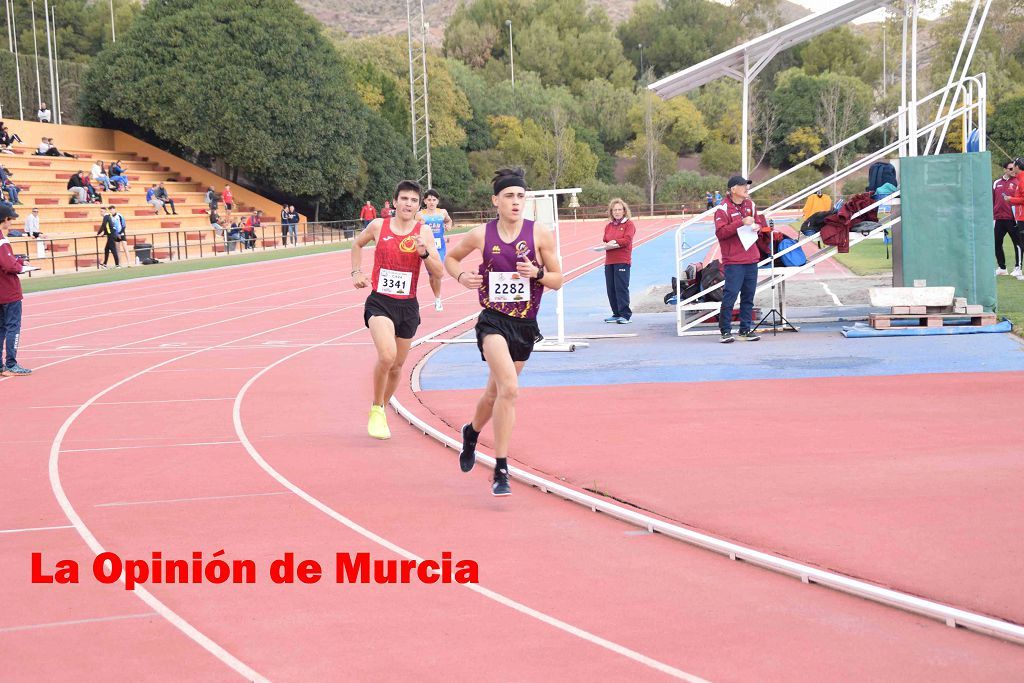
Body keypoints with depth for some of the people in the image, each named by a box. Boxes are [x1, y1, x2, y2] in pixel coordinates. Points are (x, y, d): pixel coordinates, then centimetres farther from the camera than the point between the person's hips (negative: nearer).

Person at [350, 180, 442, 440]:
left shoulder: (423, 232, -2)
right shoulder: (378, 226, -3)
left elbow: (438, 273, -5)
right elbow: (357, 244, 19)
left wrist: (424, 253, -22)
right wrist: (357, 272, 9)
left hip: (408, 306, 2)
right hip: (379, 302, -2)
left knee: (397, 365, 14)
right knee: (387, 356, -25)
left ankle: (382, 408, 39)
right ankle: (376, 409, -3)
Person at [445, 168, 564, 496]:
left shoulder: (540, 234, -4)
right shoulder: (481, 235, -4)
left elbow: (557, 280, 3)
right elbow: (450, 257, 15)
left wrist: (537, 274, -17)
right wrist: (461, 276, -5)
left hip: (525, 325, 3)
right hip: (493, 320, -3)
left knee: (496, 392, 17)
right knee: (509, 388, -23)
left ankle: (471, 431, 50)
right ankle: (501, 471, -16)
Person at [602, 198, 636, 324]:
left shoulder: (629, 224, 0)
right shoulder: (609, 226, 16)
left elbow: (626, 240, -12)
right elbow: (605, 242, 8)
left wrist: (613, 242, -10)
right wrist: (608, 245, -13)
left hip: (623, 261, -6)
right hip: (609, 261, 6)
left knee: (621, 287, -10)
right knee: (610, 289, 6)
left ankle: (625, 315, -7)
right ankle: (616, 314, 15)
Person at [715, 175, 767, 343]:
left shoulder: (750, 205, 13)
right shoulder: (723, 208, -8)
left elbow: (758, 222, 26)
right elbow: (720, 232, -17)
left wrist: (757, 226, 1)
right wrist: (741, 223, -23)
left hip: (751, 259, 7)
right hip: (733, 261, -7)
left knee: (748, 296, 8)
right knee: (730, 295, -10)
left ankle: (746, 329, 15)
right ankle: (725, 331, -4)